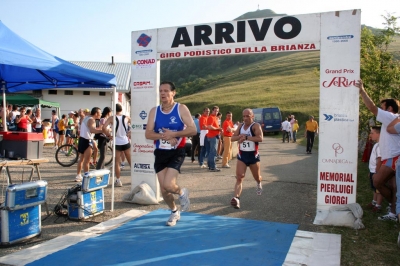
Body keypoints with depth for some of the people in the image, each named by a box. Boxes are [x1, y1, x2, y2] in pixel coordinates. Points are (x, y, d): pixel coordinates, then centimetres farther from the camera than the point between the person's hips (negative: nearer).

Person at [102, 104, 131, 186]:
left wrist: (109, 135, -5)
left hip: (117, 143, -2)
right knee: (131, 161, 13)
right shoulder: (127, 118, 0)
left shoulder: (112, 118, -7)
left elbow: (104, 128, -19)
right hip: (126, 142, 2)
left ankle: (118, 180, 7)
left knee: (117, 162, 6)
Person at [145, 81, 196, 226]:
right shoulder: (154, 111, 2)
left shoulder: (181, 109, -7)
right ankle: (174, 212, 35)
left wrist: (173, 134, -24)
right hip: (160, 153, 4)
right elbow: (148, 134, -5)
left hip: (176, 152, -4)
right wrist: (164, 136, -21)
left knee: (168, 185, -19)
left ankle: (182, 193, 17)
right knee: (163, 189, 8)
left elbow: (193, 130, -15)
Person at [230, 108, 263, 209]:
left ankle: (259, 184, 54)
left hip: (253, 155, -3)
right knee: (239, 177, -13)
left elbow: (260, 138, -29)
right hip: (242, 155, 3)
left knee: (257, 177, 18)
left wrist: (246, 137, -29)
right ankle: (236, 198, -23)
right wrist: (240, 136, -16)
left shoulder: (256, 126, -13)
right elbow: (232, 138, 3)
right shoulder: (240, 126, 5)